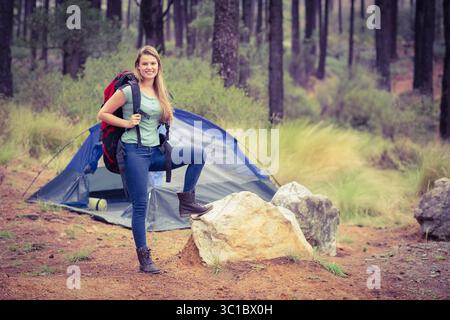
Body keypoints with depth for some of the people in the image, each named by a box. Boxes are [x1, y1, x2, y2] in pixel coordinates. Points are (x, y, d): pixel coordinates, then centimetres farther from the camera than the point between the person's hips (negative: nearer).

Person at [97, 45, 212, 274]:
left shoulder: (159, 93, 12)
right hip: (134, 152, -6)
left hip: (155, 152, 6)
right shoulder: (129, 91, -8)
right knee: (140, 205, -6)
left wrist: (168, 119, 6)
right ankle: (144, 259, 2)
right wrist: (127, 123, -13)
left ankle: (187, 202, -3)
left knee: (198, 154, -9)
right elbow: (103, 114, -4)